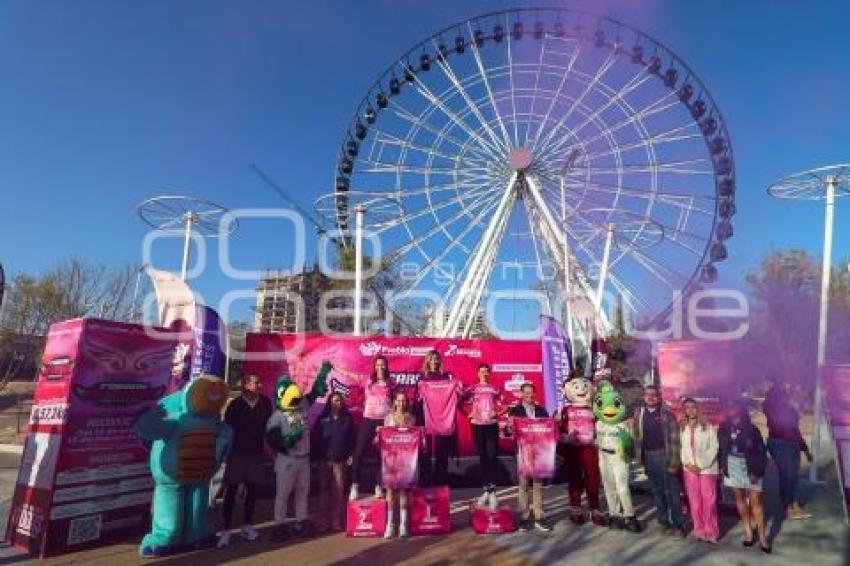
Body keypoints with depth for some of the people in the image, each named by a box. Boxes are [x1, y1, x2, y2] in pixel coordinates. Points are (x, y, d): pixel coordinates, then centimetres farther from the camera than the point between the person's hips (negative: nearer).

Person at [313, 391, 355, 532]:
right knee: (324, 488, 5)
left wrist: (351, 454, -2)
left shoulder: (347, 418, 5)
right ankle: (324, 518, 15)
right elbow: (316, 437, 3)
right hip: (324, 459, 1)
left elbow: (352, 438, 4)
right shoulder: (323, 418, 5)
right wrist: (316, 455, -2)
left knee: (339, 489, -1)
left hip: (340, 460, -1)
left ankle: (337, 520, 7)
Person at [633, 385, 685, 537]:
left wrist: (674, 462, -15)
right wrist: (640, 457, 3)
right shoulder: (639, 414, 6)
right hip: (648, 457, 4)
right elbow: (637, 436, 9)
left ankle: (678, 525, 11)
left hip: (664, 455, -4)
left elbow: (674, 438, -10)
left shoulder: (667, 413, -6)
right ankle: (664, 523, 22)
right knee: (657, 492, 11)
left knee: (672, 492, 1)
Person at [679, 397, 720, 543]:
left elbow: (714, 448, -7)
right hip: (689, 469, 3)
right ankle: (699, 530, 18)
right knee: (694, 502, 7)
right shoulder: (683, 428, 5)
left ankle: (711, 531, 10)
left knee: (708, 501, -2)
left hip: (707, 468, -3)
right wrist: (688, 464, -6)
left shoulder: (708, 426, -5)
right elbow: (681, 448, 7)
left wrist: (701, 465, -11)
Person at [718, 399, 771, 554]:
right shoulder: (724, 428, -2)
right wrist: (722, 466, 4)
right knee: (739, 497, 10)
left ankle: (762, 536, 5)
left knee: (755, 500, -3)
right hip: (733, 467, 3)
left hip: (750, 468, -3)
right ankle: (748, 531, 21)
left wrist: (756, 472, -13)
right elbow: (721, 449, 7)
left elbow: (761, 452, -8)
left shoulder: (751, 430, -10)